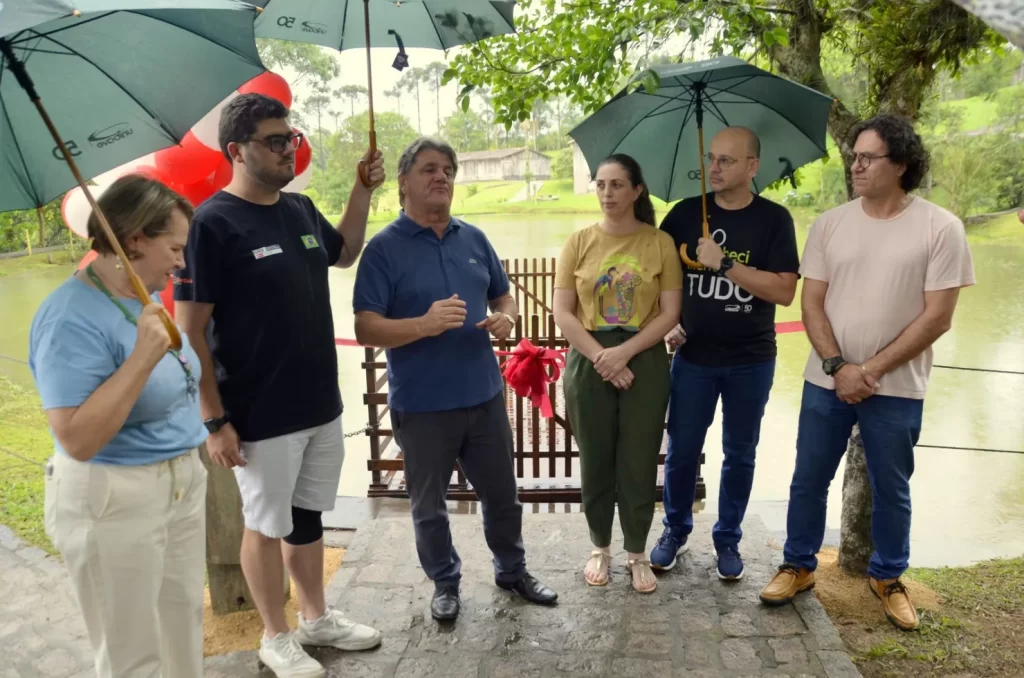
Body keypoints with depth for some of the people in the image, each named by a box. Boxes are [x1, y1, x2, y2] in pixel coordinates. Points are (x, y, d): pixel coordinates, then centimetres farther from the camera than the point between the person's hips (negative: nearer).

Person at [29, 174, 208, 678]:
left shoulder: (144, 297, 4)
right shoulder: (73, 318, -22)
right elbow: (77, 439, -28)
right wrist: (143, 356, -33)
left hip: (182, 482, 8)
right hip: (115, 503, -8)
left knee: (184, 628, 22)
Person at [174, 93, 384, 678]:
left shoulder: (302, 208, 5)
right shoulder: (212, 223, -15)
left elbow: (345, 253, 24)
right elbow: (190, 330, -15)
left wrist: (363, 191, 10)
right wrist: (214, 419, -16)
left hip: (323, 406, 6)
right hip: (261, 418, -6)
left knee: (309, 517, 20)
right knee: (267, 526, 11)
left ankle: (317, 618, 38)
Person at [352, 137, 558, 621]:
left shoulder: (474, 239, 6)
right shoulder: (384, 248, -10)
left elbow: (503, 297, 16)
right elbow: (365, 329, -15)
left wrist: (505, 318, -8)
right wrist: (425, 324, -31)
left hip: (484, 395, 4)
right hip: (421, 405, -4)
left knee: (502, 493, 18)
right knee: (429, 505, 13)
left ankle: (512, 570, 40)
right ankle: (445, 583, 35)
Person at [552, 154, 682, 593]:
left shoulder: (660, 243, -1)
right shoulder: (578, 243, 2)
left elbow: (670, 313, -5)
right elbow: (562, 313, -3)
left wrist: (624, 352, -15)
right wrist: (599, 356, -15)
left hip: (644, 362, -1)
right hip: (588, 363, 1)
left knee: (640, 463, 6)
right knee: (596, 461, 10)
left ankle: (637, 553, 26)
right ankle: (600, 548, 30)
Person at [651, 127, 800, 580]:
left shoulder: (773, 219, -6)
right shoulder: (686, 213, 0)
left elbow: (785, 291, -15)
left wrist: (724, 265, -22)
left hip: (751, 361, -1)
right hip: (693, 357, 1)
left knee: (740, 454, 11)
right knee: (682, 451, 9)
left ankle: (728, 539, 29)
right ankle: (675, 530, 30)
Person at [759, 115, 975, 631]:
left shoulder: (940, 228, -8)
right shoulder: (830, 224, 0)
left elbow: (937, 317, -10)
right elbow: (811, 303, -1)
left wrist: (872, 370, -14)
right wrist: (838, 366, -13)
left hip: (896, 388, -2)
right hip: (827, 381, 2)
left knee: (891, 489, 13)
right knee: (809, 480, 11)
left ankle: (887, 577, 34)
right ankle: (798, 566, 29)